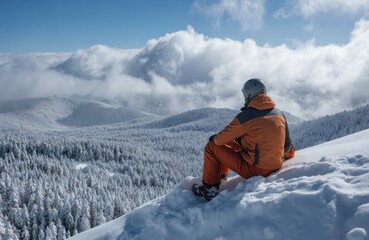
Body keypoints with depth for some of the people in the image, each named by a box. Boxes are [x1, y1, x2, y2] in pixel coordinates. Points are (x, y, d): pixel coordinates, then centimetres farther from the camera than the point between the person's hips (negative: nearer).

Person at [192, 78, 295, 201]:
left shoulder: (246, 116, -17)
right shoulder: (280, 114, 2)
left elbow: (221, 139, -9)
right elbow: (287, 142, 15)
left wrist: (214, 139, 15)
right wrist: (288, 153, 37)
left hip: (253, 169, -7)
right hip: (275, 166, 8)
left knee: (212, 146, 5)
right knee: (234, 142, 25)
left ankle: (209, 188, 13)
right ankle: (221, 176, 36)